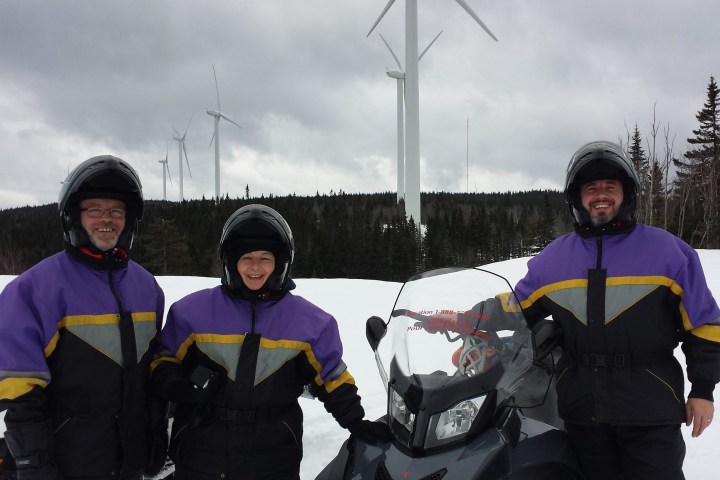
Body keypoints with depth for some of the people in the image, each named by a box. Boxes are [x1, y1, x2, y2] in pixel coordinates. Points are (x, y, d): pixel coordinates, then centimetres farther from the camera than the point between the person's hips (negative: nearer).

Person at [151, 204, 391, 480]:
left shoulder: (309, 321, 0)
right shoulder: (193, 310, -2)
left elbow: (331, 377, 7)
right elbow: (165, 361, 8)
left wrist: (355, 422, -2)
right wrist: (172, 385, -12)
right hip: (200, 454, 0)